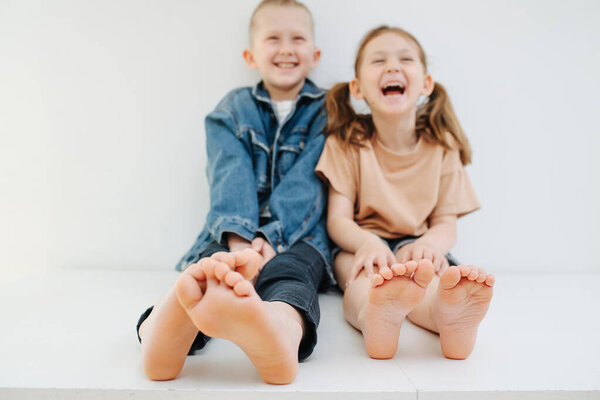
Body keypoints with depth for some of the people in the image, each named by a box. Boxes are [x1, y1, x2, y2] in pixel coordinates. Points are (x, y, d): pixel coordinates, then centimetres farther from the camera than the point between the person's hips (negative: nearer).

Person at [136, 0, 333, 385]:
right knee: (209, 262, -32)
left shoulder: (326, 111, 11)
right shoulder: (232, 111, 14)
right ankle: (162, 329, -64)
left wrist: (269, 239, -20)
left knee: (289, 267, -36)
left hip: (297, 236, -1)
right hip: (233, 234, 2)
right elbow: (230, 179, -4)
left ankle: (284, 328, -70)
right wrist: (239, 241, -23)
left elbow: (304, 184, -4)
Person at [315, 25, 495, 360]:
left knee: (424, 265, -35)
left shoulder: (441, 146, 4)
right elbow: (338, 218, -7)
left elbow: (447, 223, 1)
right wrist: (366, 242, -32)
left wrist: (432, 242, -26)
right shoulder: (346, 143, 0)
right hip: (361, 244, -1)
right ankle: (374, 318, -68)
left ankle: (448, 311, -67)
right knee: (364, 272, -36)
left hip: (415, 243, 1)